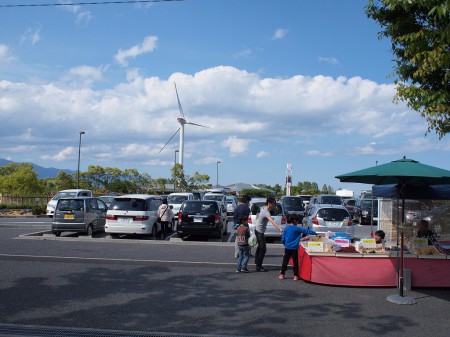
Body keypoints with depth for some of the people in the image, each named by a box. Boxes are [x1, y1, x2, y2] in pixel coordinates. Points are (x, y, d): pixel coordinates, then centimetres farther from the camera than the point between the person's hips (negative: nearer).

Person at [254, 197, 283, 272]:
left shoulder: (264, 208, -1)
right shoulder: (266, 212, -31)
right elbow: (272, 221, -44)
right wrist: (280, 229, -54)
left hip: (258, 230, 10)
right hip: (260, 232, -10)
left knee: (260, 247, 26)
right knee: (263, 249, -8)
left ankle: (257, 261, 44)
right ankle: (259, 267, -5)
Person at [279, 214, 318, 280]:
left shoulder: (286, 229, 2)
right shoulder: (296, 229, -9)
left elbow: (283, 239, 6)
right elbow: (306, 231, -8)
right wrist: (315, 233, -1)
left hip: (287, 248, 4)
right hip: (294, 248, -3)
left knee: (285, 261, 10)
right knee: (295, 262, 6)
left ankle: (282, 274, 13)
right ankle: (296, 276, 8)